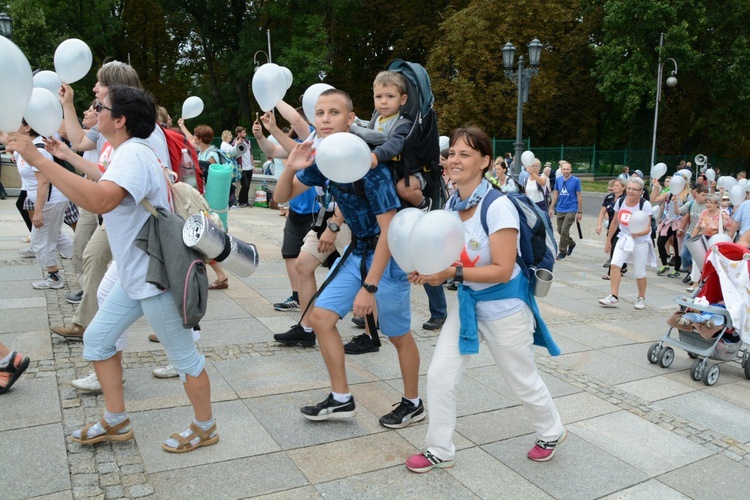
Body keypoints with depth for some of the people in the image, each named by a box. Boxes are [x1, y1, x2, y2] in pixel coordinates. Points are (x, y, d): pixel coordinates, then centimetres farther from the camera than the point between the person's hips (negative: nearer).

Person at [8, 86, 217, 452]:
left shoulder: (133, 154, -22)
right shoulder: (127, 153, 11)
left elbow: (100, 200, -40)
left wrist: (38, 159, -35)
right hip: (135, 274, 10)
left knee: (182, 355, 4)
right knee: (97, 339, 15)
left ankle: (204, 428, 22)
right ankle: (116, 422, 29)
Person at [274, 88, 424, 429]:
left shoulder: (369, 162, -25)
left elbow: (389, 229, -25)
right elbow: (283, 197, 7)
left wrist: (369, 286, -25)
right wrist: (291, 168, -16)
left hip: (389, 254, -7)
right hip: (358, 250, 7)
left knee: (398, 334, 6)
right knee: (320, 317, 4)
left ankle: (413, 404, 29)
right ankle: (341, 399, 19)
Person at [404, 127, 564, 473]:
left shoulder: (498, 207, -24)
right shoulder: (452, 203, -2)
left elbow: (502, 270, -26)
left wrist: (451, 273, -32)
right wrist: (429, 269, -11)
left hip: (505, 306, -6)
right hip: (468, 301, 6)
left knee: (522, 381, 14)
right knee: (439, 377, 2)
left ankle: (551, 432, 44)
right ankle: (439, 450, 21)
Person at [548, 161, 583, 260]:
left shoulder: (576, 180, -7)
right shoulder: (558, 180, 4)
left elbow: (579, 196, -4)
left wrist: (580, 212, -3)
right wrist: (552, 208, 11)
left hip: (571, 210, -5)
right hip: (560, 210, 5)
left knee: (564, 230, -12)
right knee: (559, 230, 13)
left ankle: (562, 251, 3)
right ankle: (571, 243, 39)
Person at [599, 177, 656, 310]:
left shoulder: (645, 205, -15)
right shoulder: (620, 202, -2)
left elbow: (647, 228, -18)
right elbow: (615, 223, 9)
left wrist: (638, 233, -39)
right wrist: (608, 240, 12)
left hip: (641, 242, -3)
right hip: (624, 239, 3)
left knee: (639, 273, 2)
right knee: (614, 264, -16)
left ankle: (641, 298, 25)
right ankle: (614, 297, -13)